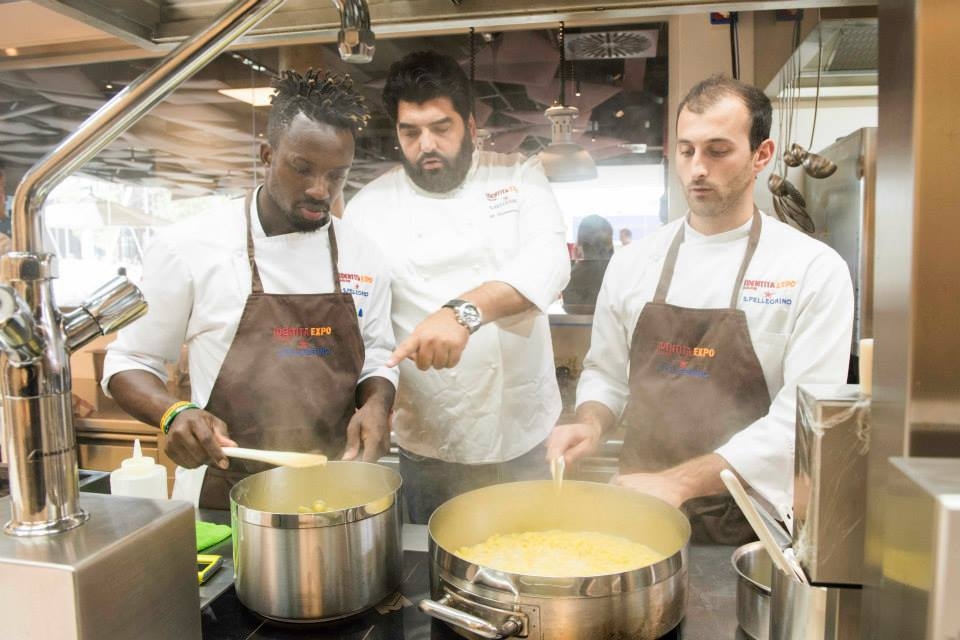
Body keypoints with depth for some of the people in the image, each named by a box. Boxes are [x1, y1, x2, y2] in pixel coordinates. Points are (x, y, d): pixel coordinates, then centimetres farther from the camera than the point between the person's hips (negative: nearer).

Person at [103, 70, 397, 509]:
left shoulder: (362, 256, 1)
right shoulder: (189, 246, -8)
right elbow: (129, 362, 0)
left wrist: (375, 404, -12)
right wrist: (175, 415, -19)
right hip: (221, 500, -2)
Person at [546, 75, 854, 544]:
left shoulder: (815, 269, -10)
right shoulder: (633, 262, 1)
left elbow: (803, 415, -17)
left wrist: (678, 481, -25)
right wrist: (591, 425, -12)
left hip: (749, 527, -2)